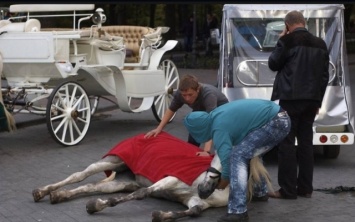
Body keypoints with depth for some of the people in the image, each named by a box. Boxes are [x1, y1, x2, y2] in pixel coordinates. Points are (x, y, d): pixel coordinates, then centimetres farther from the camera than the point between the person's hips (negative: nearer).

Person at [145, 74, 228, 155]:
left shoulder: (208, 95, -45)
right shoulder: (180, 94, -29)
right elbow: (171, 110, -8)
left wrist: (207, 151, -63)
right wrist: (159, 128, -17)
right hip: (201, 110, 4)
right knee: (192, 142, -2)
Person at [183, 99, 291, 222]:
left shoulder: (219, 128, -13)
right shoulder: (216, 116, 15)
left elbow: (227, 158, -13)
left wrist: (222, 185, 3)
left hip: (274, 123, -11)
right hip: (280, 119, 11)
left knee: (238, 156, -17)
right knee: (250, 151, 30)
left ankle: (238, 211, -22)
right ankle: (260, 192, 45)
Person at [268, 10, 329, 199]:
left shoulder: (288, 41, -9)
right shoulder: (320, 44, 10)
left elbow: (273, 64, 3)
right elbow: (324, 75, 12)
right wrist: (318, 100, 17)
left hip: (291, 99, -6)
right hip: (311, 99, 6)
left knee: (286, 143, -3)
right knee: (306, 142, 10)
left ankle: (287, 190, -5)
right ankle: (305, 188, 11)